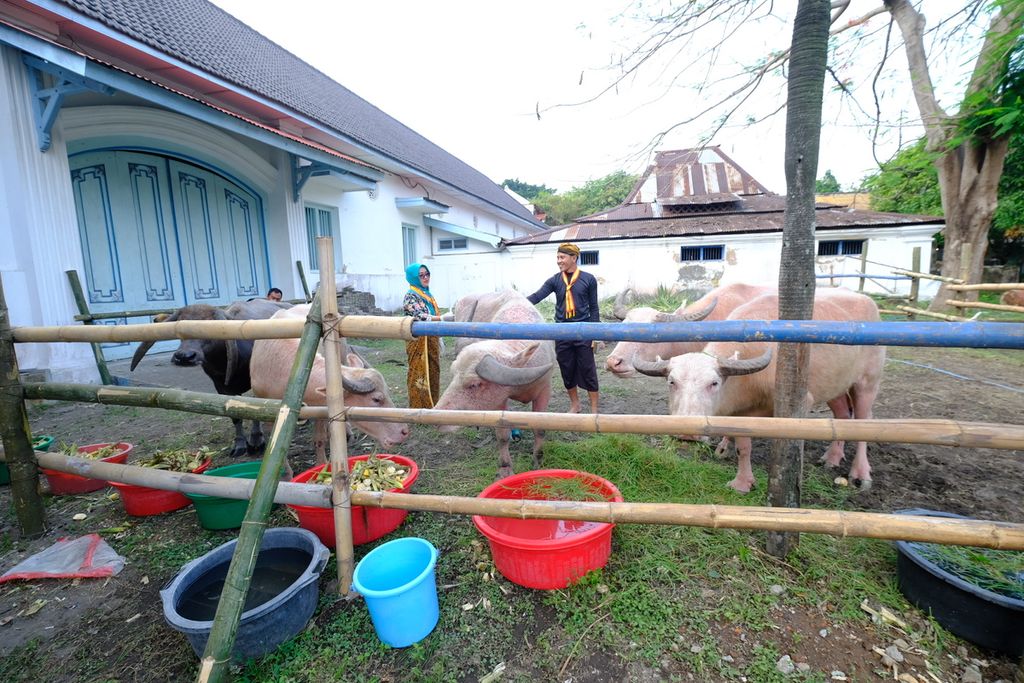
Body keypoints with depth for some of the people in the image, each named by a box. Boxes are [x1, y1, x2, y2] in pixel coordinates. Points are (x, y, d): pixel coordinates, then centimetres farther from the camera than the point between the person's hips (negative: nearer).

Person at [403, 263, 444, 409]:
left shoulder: (428, 294, 15)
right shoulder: (410, 296, -9)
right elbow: (420, 317, -22)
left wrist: (439, 342, 18)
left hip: (432, 340, 8)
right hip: (418, 341, -8)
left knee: (433, 373, 12)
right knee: (420, 375, -2)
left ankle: (433, 405, 22)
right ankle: (419, 407, 7)